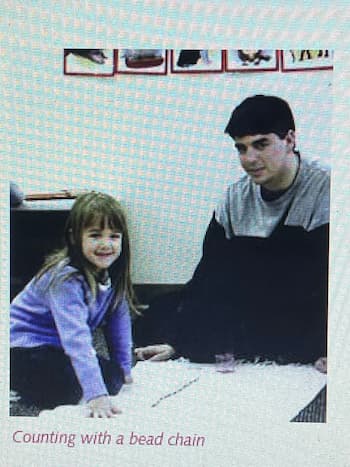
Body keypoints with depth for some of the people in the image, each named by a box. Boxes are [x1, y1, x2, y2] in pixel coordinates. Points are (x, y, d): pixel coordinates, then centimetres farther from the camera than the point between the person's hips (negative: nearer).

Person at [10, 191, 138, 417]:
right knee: (67, 388, -27)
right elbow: (76, 338, -38)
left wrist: (124, 369, 7)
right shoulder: (65, 280, -30)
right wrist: (96, 395, -44)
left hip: (58, 347, 7)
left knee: (113, 375, -6)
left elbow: (120, 320, 4)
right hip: (25, 346, -7)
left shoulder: (112, 274, -7)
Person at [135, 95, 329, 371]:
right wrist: (175, 343, -3)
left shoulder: (325, 190, -15)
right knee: (160, 317, -3)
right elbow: (209, 275, 1)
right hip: (247, 317, 6)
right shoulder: (235, 198, 2)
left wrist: (331, 349, -30)